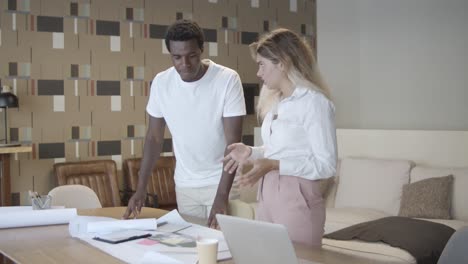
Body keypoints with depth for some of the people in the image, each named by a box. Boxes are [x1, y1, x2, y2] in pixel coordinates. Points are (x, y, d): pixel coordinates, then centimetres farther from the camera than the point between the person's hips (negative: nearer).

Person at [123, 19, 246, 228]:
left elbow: (233, 142, -19)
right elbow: (154, 137, 3)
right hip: (184, 185, 3)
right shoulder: (161, 82, -6)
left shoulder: (228, 80, -17)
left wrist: (222, 195, -27)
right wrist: (141, 187, -4)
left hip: (222, 182, -3)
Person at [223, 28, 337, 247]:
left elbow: (326, 165, -16)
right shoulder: (276, 101, 11)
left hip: (297, 200, -7)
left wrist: (273, 165, -23)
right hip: (267, 195, 8)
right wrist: (250, 153, 4)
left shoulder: (314, 102, -14)